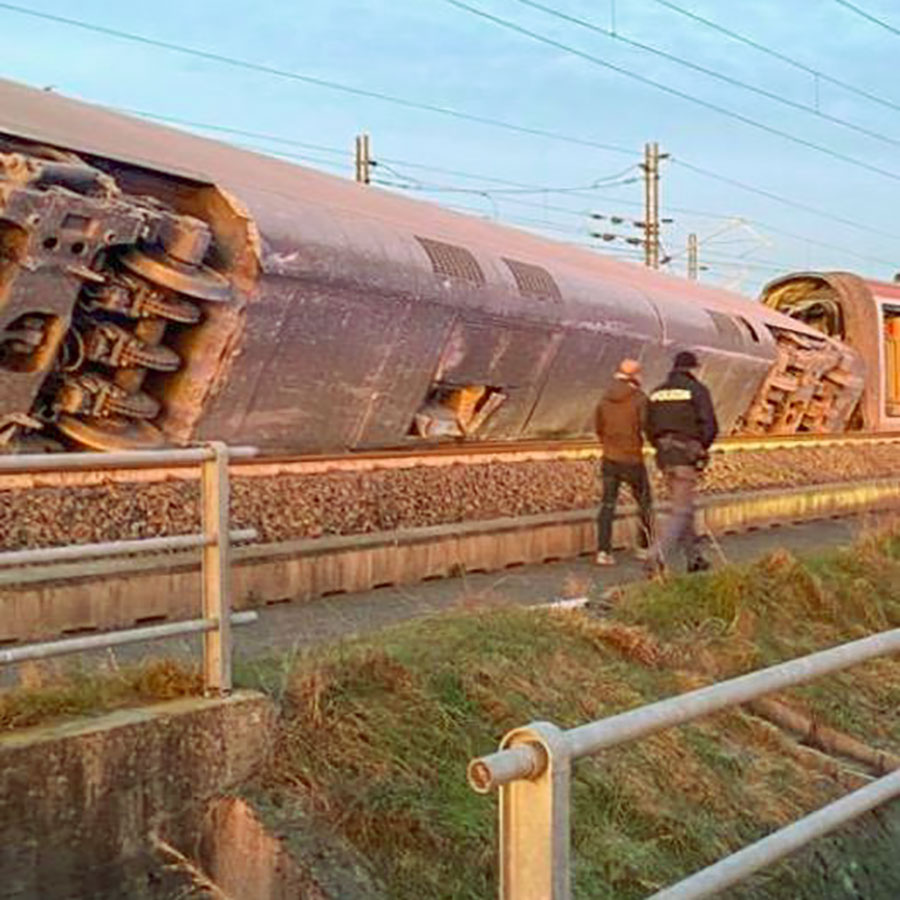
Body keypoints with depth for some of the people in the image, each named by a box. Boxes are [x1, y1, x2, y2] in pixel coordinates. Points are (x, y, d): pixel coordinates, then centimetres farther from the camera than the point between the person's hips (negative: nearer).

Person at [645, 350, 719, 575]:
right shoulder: (697, 390, -5)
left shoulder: (657, 392, 12)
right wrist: (702, 447, 6)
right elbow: (709, 425, -11)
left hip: (664, 455, 6)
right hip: (687, 456, -6)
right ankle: (659, 557, -22)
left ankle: (694, 558, 24)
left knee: (683, 506, 18)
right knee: (681, 511, -6)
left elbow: (649, 428, 12)